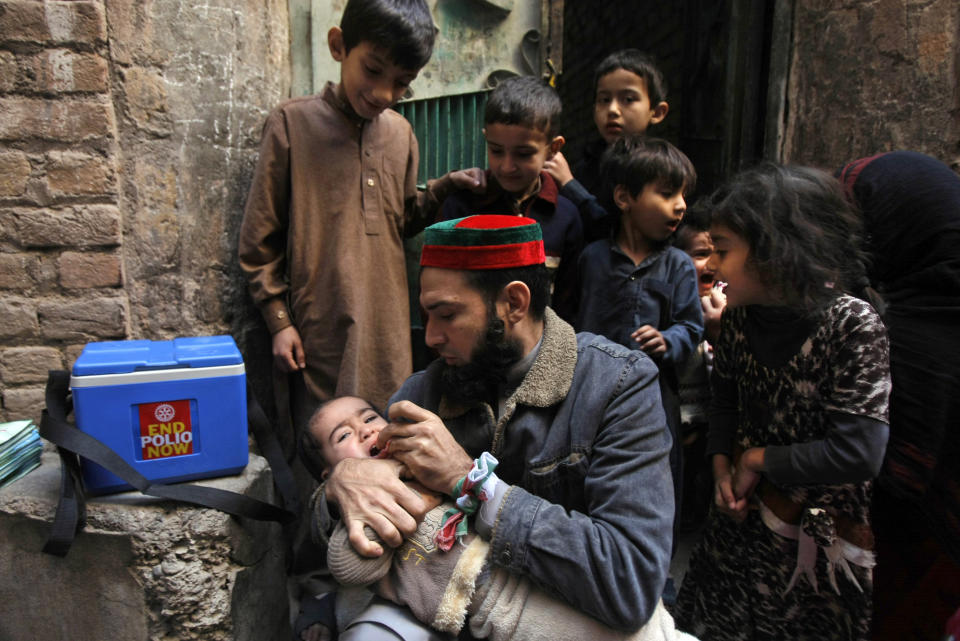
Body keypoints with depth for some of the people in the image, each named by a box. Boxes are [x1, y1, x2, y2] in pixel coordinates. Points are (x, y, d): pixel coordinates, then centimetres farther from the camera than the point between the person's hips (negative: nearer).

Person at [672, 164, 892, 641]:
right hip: (742, 510, 5)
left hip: (817, 532, -5)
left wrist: (757, 460, -16)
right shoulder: (741, 314, -6)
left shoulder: (851, 326, -24)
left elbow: (857, 453, -27)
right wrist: (722, 465, -2)